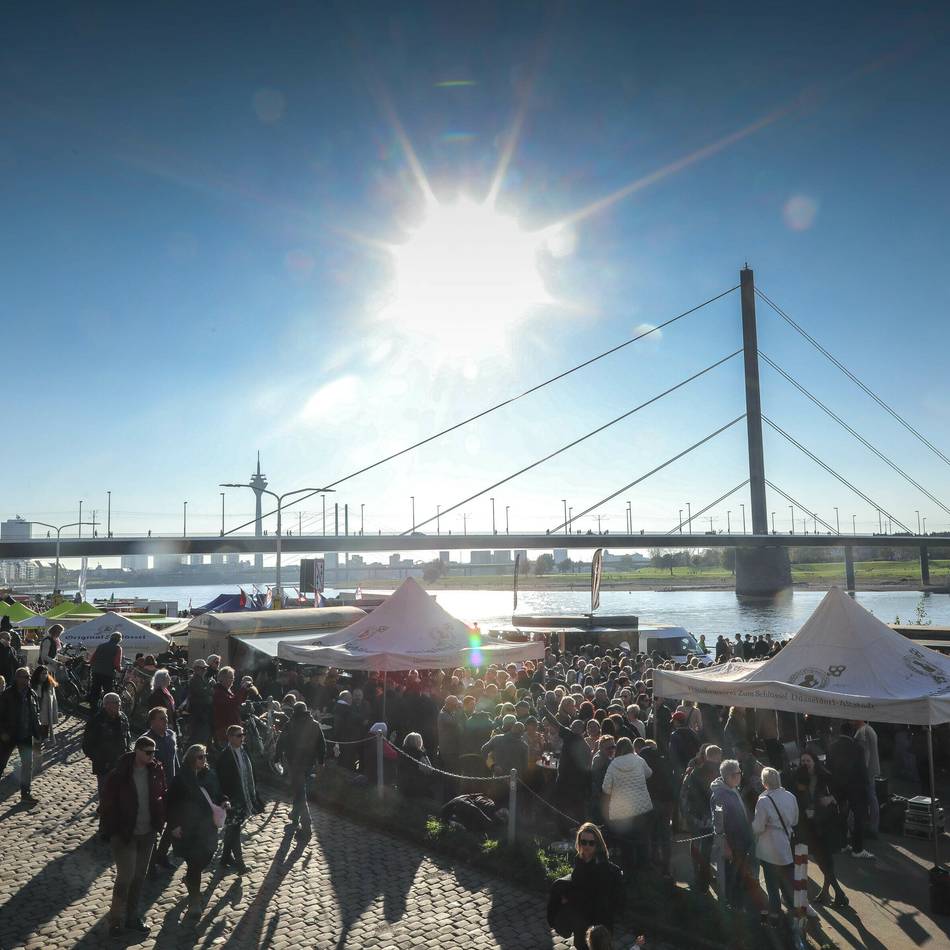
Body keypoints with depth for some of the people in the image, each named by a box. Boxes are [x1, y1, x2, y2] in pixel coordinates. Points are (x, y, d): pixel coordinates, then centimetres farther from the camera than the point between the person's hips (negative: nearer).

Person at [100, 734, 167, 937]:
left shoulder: (156, 770, -5)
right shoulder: (119, 774, -17)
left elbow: (162, 796, 7)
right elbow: (108, 804, -11)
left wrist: (159, 821, -2)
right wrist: (111, 831, -11)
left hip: (148, 834, 4)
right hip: (125, 834, -4)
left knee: (139, 877, 14)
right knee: (125, 877, -2)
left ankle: (132, 917, 29)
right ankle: (116, 919, 18)